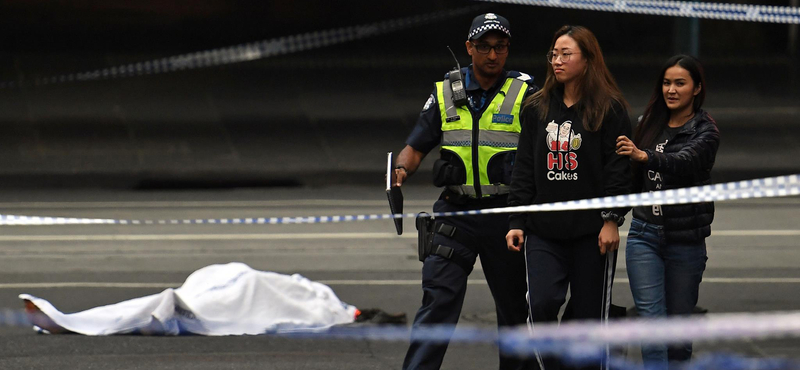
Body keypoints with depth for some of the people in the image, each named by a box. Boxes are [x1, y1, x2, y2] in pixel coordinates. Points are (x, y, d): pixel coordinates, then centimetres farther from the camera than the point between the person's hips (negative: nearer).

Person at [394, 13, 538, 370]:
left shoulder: (524, 93, 0)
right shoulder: (445, 93, 7)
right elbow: (417, 146, 9)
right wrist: (402, 169, -13)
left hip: (506, 215, -1)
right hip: (454, 212, 1)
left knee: (514, 307, 10)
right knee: (438, 300, -10)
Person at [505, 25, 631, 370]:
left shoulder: (609, 108, -2)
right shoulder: (537, 108, 11)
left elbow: (618, 168, -4)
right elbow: (524, 169, 12)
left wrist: (612, 219, -11)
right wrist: (516, 221, 7)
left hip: (592, 231, -3)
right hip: (544, 229, 3)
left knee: (588, 312, 1)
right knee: (542, 303, -13)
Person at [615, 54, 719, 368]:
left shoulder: (705, 131, -5)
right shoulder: (651, 124, 10)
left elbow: (685, 162, -26)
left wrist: (644, 156, -42)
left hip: (685, 239, -3)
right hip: (645, 234, 3)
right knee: (652, 319, -10)